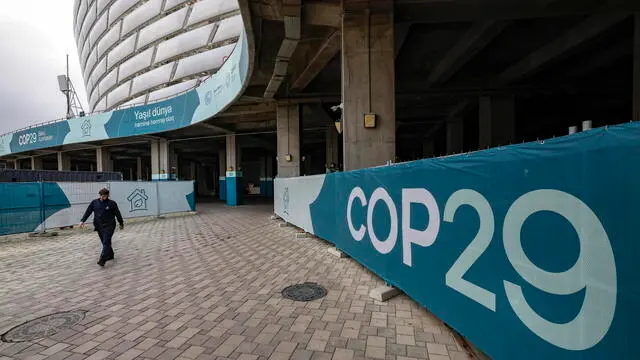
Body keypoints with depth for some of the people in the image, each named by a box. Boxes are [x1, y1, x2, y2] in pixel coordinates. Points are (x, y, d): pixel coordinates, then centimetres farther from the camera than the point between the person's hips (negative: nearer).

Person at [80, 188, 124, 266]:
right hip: (99, 226, 5)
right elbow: (88, 212, 9)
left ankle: (102, 260, -15)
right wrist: (82, 221, -1)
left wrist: (121, 223, 9)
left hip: (109, 226, -4)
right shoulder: (94, 202, 5)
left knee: (106, 243, -11)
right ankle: (110, 255, 28)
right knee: (105, 242, 13)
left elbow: (117, 214, 2)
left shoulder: (112, 203, -4)